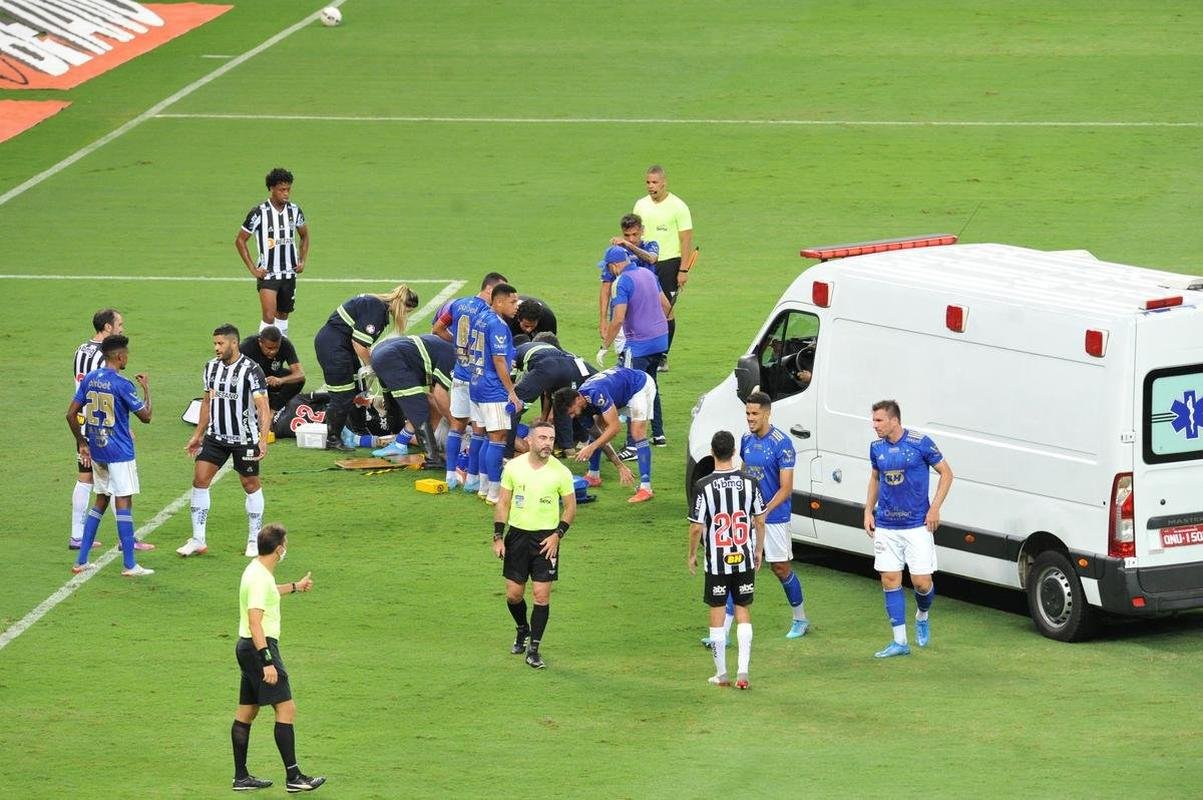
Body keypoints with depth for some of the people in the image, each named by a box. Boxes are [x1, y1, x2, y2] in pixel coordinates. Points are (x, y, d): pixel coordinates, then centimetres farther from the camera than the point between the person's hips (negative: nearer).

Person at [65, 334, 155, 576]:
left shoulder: (89, 379, 5)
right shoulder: (122, 384, -15)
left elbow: (71, 414, 7)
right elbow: (145, 415, -10)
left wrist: (82, 443, 15)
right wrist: (147, 389, 5)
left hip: (96, 451, 7)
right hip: (119, 452, -7)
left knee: (101, 500, 17)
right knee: (124, 502, -4)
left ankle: (81, 561, 15)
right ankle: (129, 565, -5)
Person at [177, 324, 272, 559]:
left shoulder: (250, 370, -16)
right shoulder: (212, 367, 4)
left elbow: (263, 408, -19)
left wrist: (263, 440, -29)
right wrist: (198, 435, 17)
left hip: (244, 439, -5)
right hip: (216, 436, 5)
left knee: (250, 484, 6)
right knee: (199, 480, -4)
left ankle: (254, 540, 21)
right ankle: (198, 540, 2)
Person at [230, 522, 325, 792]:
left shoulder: (257, 570, 12)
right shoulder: (260, 578, -20)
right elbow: (255, 622, -26)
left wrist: (295, 586, 52)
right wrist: (267, 662, -30)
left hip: (248, 648, 11)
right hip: (259, 647, -11)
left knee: (246, 712, 12)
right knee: (286, 709, -8)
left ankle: (241, 777, 16)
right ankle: (293, 777, -9)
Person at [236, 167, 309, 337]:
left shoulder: (294, 210, 2)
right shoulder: (259, 213, -12)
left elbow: (304, 236, 21)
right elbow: (240, 241, -4)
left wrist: (302, 260, 8)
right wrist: (253, 269, -8)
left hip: (289, 272, 5)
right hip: (267, 273, -5)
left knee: (283, 314, 14)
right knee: (269, 316, -16)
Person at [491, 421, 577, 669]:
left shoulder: (561, 472, -6)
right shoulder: (514, 467, -2)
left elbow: (570, 507, 4)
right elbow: (503, 502, 5)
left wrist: (557, 534, -8)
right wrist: (498, 537, -1)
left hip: (546, 538, -2)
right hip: (517, 535, 2)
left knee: (542, 594, -7)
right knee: (513, 593, 6)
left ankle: (533, 649, 2)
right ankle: (522, 629, 36)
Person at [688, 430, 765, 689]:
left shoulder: (704, 486, -13)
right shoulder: (749, 482, -5)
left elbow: (696, 527, -10)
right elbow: (760, 520, 3)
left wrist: (691, 554, 6)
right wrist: (759, 551, 18)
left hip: (717, 561, -2)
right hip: (745, 559, 2)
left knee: (717, 612, 8)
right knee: (743, 611, 11)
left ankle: (721, 674, 13)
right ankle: (743, 670, 3)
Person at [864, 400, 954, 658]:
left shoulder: (920, 443, -11)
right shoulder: (877, 448, 3)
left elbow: (946, 473, -2)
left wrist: (935, 508, -9)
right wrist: (869, 510, 11)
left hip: (917, 525, -4)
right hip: (886, 527, 4)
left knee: (921, 581, -6)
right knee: (890, 580, 0)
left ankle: (922, 617, 28)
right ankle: (900, 642, 6)